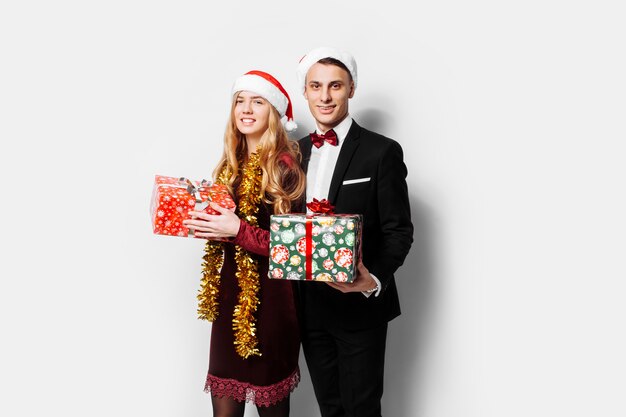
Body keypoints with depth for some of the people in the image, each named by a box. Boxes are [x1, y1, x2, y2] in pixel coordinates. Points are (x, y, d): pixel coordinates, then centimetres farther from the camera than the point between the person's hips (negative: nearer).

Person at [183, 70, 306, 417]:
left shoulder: (285, 166, -12)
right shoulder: (231, 163, 10)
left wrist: (239, 230, -23)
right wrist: (204, 225, -1)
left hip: (269, 297, -6)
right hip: (230, 293, 6)